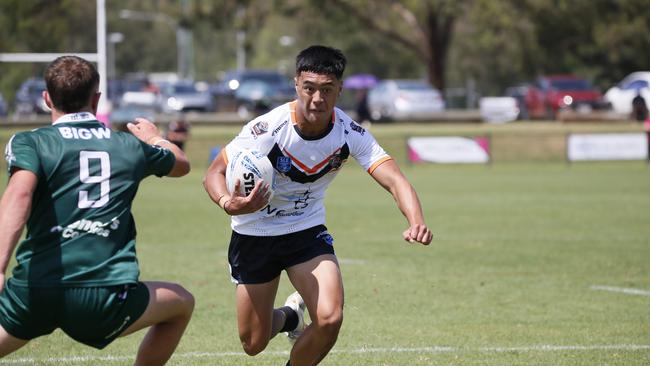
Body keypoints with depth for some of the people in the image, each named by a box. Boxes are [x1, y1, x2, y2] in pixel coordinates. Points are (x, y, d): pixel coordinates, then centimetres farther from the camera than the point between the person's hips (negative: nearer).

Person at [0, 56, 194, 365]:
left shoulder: (29, 143, 3)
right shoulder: (130, 145, 14)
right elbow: (181, 164, 35)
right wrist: (156, 138, 57)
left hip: (33, 293, -1)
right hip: (105, 300, 1)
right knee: (182, 304, 28)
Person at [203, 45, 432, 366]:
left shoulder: (351, 133, -18)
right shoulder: (267, 128, -26)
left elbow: (395, 181, -26)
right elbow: (214, 173, -19)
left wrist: (416, 222, -47)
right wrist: (228, 203, -43)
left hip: (307, 230, 1)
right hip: (254, 234, -1)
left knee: (330, 319, -21)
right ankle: (288, 316, 41)